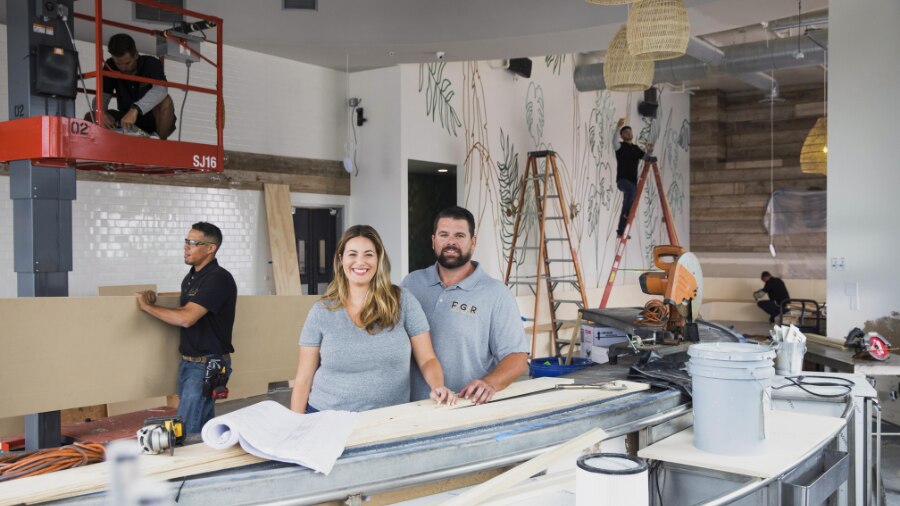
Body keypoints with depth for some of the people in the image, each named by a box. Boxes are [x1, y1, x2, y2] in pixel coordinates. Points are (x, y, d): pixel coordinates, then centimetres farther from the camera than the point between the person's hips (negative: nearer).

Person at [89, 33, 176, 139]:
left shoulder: (152, 64, -17)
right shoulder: (111, 67, -4)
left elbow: (160, 90, -38)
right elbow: (102, 96, -8)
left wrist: (135, 109, -52)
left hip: (155, 120, -4)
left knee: (165, 101, -34)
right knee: (90, 118, -15)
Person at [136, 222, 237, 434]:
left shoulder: (218, 279, -16)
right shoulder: (191, 277, 13)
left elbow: (186, 318, -23)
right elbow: (181, 312, 22)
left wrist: (147, 306, -12)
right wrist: (155, 301, 4)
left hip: (207, 366, -9)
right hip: (188, 361, 9)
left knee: (187, 433, -9)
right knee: (203, 430, 13)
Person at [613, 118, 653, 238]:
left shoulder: (636, 149, 16)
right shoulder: (620, 146, 0)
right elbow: (614, 141, -22)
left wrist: (649, 150, -7)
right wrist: (618, 127, -37)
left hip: (633, 181, 5)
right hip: (622, 180, -5)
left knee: (626, 210, 5)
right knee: (632, 190, -39)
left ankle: (620, 232, 12)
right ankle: (627, 212, -21)